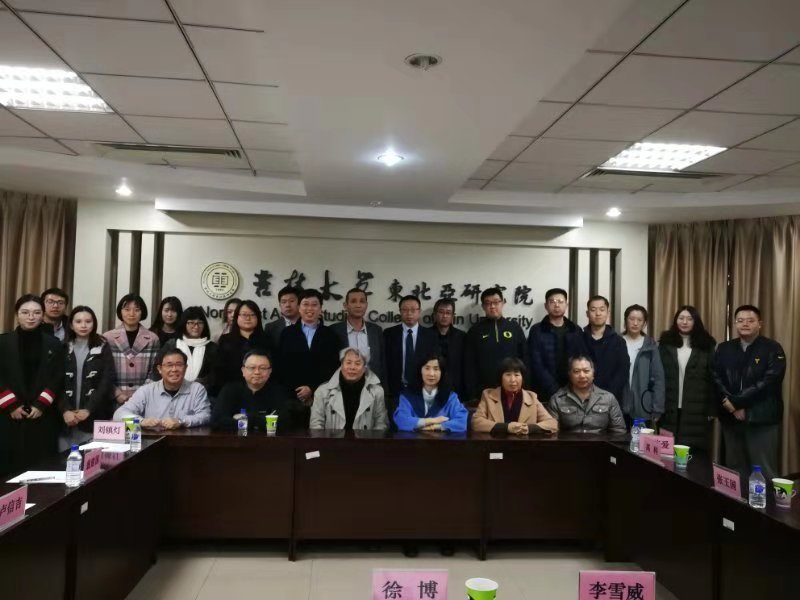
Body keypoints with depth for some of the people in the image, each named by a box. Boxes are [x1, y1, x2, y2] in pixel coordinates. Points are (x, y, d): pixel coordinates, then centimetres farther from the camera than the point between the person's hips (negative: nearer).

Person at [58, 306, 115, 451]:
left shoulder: (103, 348, 5)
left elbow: (107, 382, -3)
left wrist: (88, 409, -12)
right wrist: (65, 410, -12)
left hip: (94, 416, -1)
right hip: (67, 417, 2)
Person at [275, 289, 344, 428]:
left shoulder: (331, 335, 9)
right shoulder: (287, 333, 10)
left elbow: (334, 367, 3)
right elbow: (280, 366, 6)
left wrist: (312, 389, -6)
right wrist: (295, 393, -4)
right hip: (292, 398, 0)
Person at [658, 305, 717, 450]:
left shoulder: (706, 345, 4)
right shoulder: (666, 343, 5)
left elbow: (712, 378, 2)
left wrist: (712, 409, -2)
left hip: (696, 409, -1)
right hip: (669, 408, 1)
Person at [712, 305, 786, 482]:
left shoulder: (772, 348, -2)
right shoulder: (724, 349, 11)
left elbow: (769, 382, -13)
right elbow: (715, 377, 2)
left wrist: (736, 402, -16)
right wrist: (728, 403, -15)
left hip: (762, 418, -4)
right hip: (731, 417, 4)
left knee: (765, 472, -1)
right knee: (735, 468, 12)